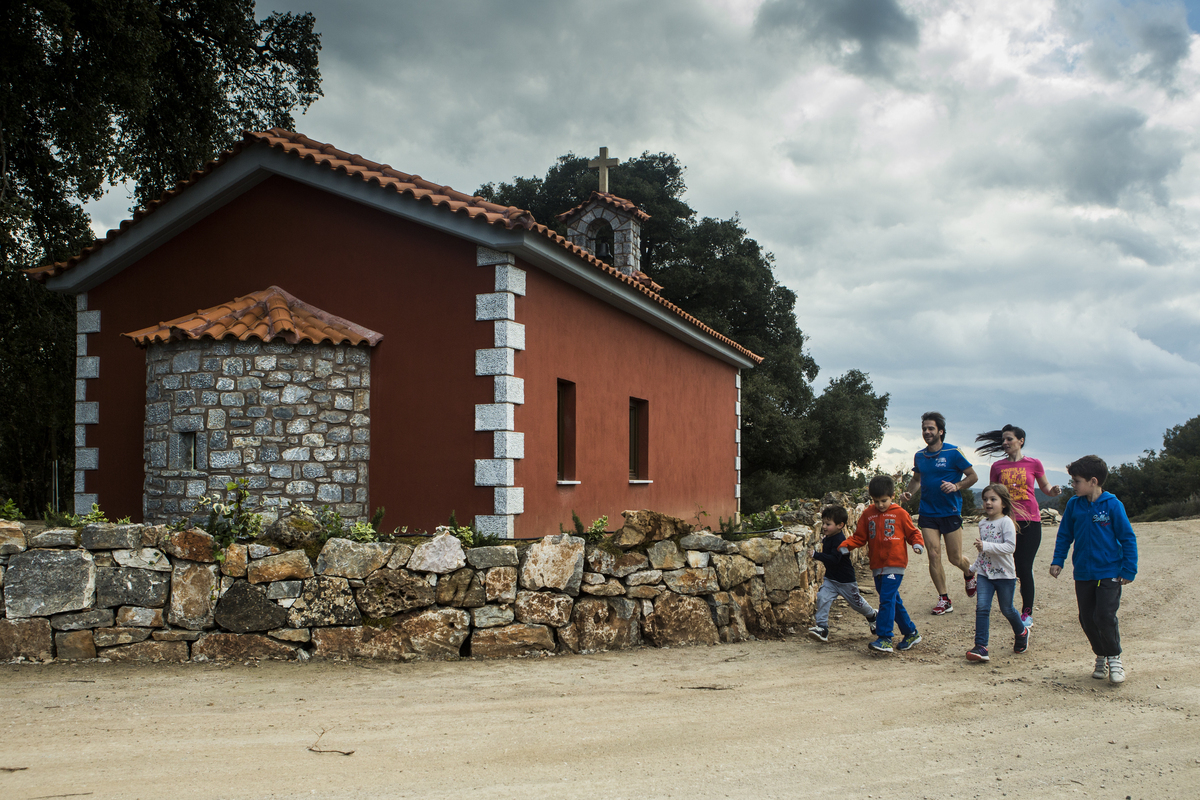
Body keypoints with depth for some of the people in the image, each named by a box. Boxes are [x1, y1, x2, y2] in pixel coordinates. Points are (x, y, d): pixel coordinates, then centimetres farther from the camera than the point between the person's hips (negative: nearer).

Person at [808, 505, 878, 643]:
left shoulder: (840, 540, -28)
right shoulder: (827, 538, 0)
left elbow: (834, 559, -38)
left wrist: (817, 555, -43)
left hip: (846, 580, -7)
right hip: (830, 579, 7)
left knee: (856, 602, 14)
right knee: (822, 598, -15)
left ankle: (873, 616, 44)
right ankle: (822, 629, -15)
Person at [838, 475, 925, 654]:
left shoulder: (900, 514, 0)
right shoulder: (868, 514, 9)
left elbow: (912, 533, 8)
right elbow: (859, 537, 11)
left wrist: (918, 543, -12)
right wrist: (846, 545, -5)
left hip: (894, 565, -5)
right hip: (877, 566, 5)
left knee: (887, 599, -15)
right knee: (893, 601, 12)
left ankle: (885, 639, -16)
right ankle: (911, 633, 25)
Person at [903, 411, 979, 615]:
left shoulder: (953, 453, -7)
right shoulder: (919, 456, 7)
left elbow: (973, 476, -2)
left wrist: (956, 486, -19)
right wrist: (909, 492, 4)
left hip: (951, 512, -3)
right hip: (927, 512, 3)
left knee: (955, 558, 2)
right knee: (934, 555, -5)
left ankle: (969, 572, 38)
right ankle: (944, 599, 6)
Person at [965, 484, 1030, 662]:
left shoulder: (1006, 522, -12)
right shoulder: (983, 523, 10)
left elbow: (1010, 547, -24)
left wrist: (986, 546, -31)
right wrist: (973, 567, 26)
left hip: (1004, 574, -5)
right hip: (985, 573, 5)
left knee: (1007, 609, 10)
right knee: (982, 608, -10)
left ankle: (1021, 633, 39)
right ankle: (981, 647, -12)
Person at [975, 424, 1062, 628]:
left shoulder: (1033, 464, 3)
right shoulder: (997, 466, 7)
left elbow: (1045, 486, 13)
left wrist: (1053, 491, -8)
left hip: (1030, 521, -2)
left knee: (1024, 568, -5)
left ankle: (1027, 613, 5)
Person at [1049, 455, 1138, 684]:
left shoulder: (1112, 505, -10)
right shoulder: (1074, 505, 1)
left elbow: (1128, 538, -5)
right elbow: (1064, 535, 12)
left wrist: (1129, 570, -6)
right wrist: (1058, 560, 5)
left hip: (1109, 573, -4)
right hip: (1083, 573, 4)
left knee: (1105, 616, -12)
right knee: (1087, 619, 5)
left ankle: (1114, 658, 8)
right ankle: (1101, 657, 25)